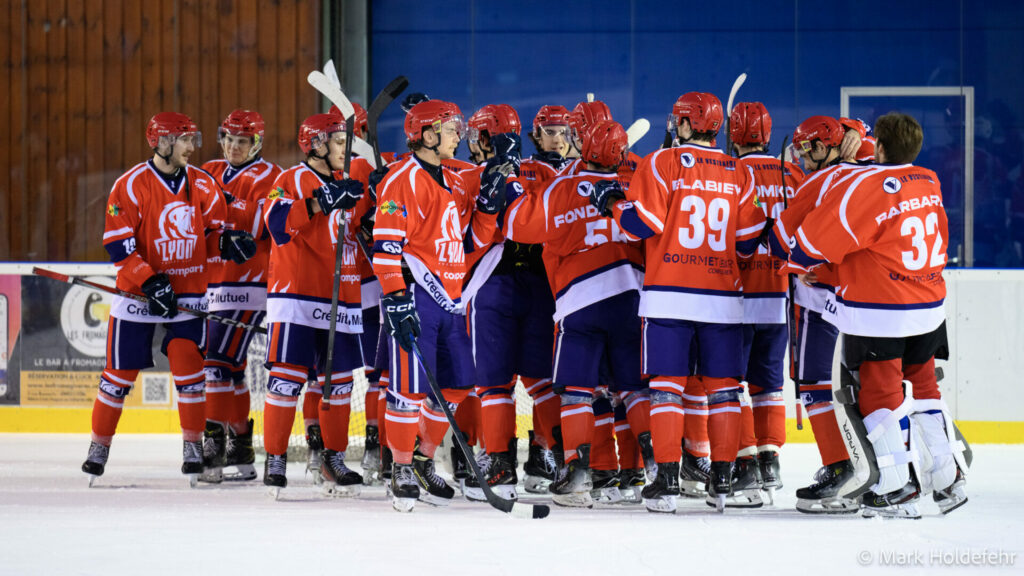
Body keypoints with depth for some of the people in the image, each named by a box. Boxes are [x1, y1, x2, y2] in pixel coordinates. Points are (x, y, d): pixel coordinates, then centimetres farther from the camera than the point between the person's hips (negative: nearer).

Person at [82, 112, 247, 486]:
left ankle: (193, 445, 6)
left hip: (189, 294, 2)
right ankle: (100, 445, 17)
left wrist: (227, 243, -11)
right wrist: (151, 282, -20)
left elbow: (212, 231, 12)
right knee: (120, 374, 3)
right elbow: (117, 244, -13)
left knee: (189, 370, -5)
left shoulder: (203, 185, 2)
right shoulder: (131, 185, -11)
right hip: (137, 293, -2)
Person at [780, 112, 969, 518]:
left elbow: (820, 234, -12)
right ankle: (949, 479, 20)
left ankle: (899, 489, -1)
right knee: (921, 387, 19)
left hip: (876, 315, -7)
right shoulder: (929, 185, 4)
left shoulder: (867, 187, -18)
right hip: (929, 308, 7)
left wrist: (800, 263, 6)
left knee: (879, 393, 2)